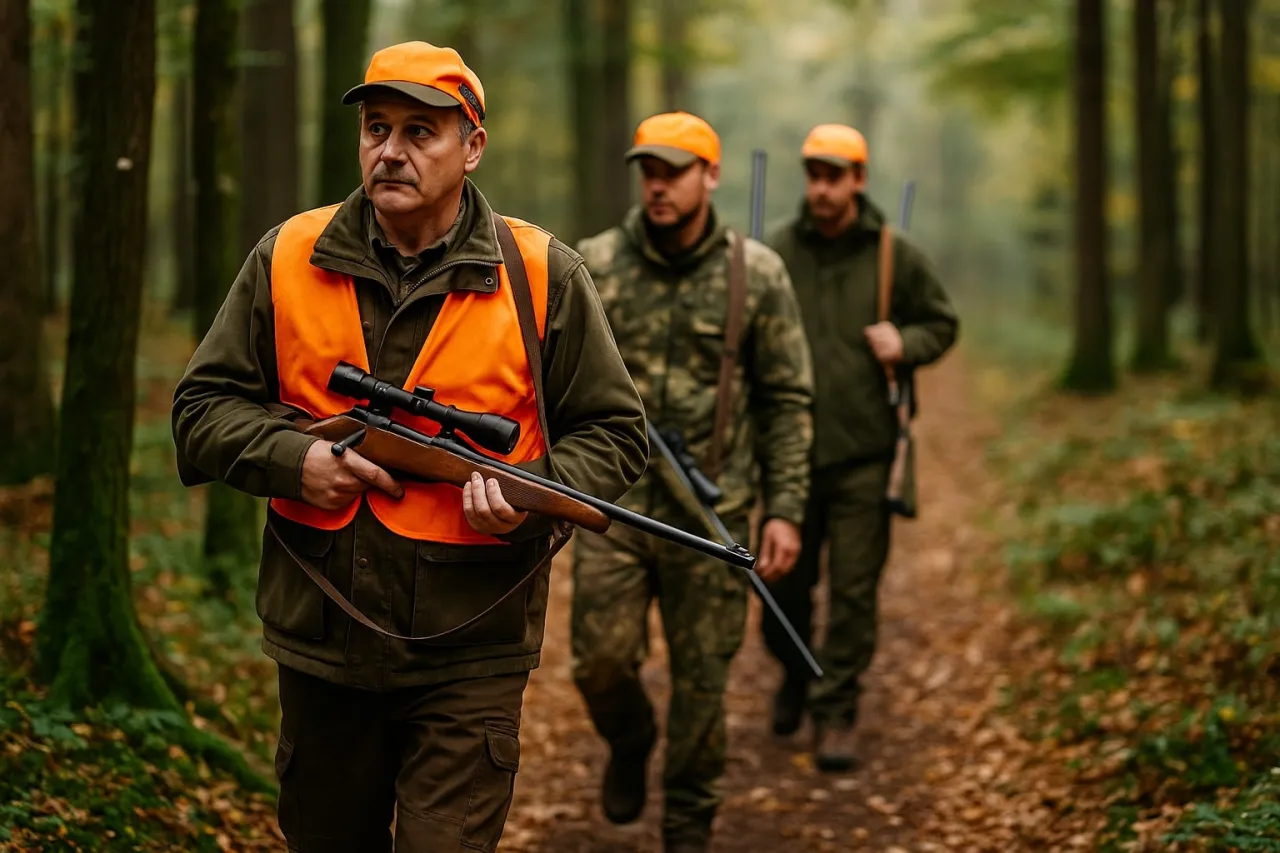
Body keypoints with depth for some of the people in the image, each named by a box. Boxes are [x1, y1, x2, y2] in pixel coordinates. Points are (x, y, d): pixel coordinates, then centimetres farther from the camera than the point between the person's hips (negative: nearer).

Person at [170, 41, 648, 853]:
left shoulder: (543, 276, -2)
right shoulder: (287, 260, 2)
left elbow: (614, 432, 3)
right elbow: (204, 408, 6)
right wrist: (293, 458, -13)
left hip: (469, 658, -3)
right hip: (319, 642, 3)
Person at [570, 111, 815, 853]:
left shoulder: (757, 275, -2)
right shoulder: (594, 266, 0)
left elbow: (788, 400, 2)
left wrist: (786, 509, -4)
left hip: (711, 512, -1)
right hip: (613, 505, 1)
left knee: (703, 678, 5)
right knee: (602, 660, 0)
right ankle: (630, 744, 35)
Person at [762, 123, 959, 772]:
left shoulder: (895, 256, 2)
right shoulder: (773, 252, 0)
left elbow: (942, 324, 15)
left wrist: (907, 343, -6)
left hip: (863, 451, -1)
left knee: (853, 590, -2)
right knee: (784, 582, 10)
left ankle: (836, 714, 9)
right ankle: (795, 673, 39)